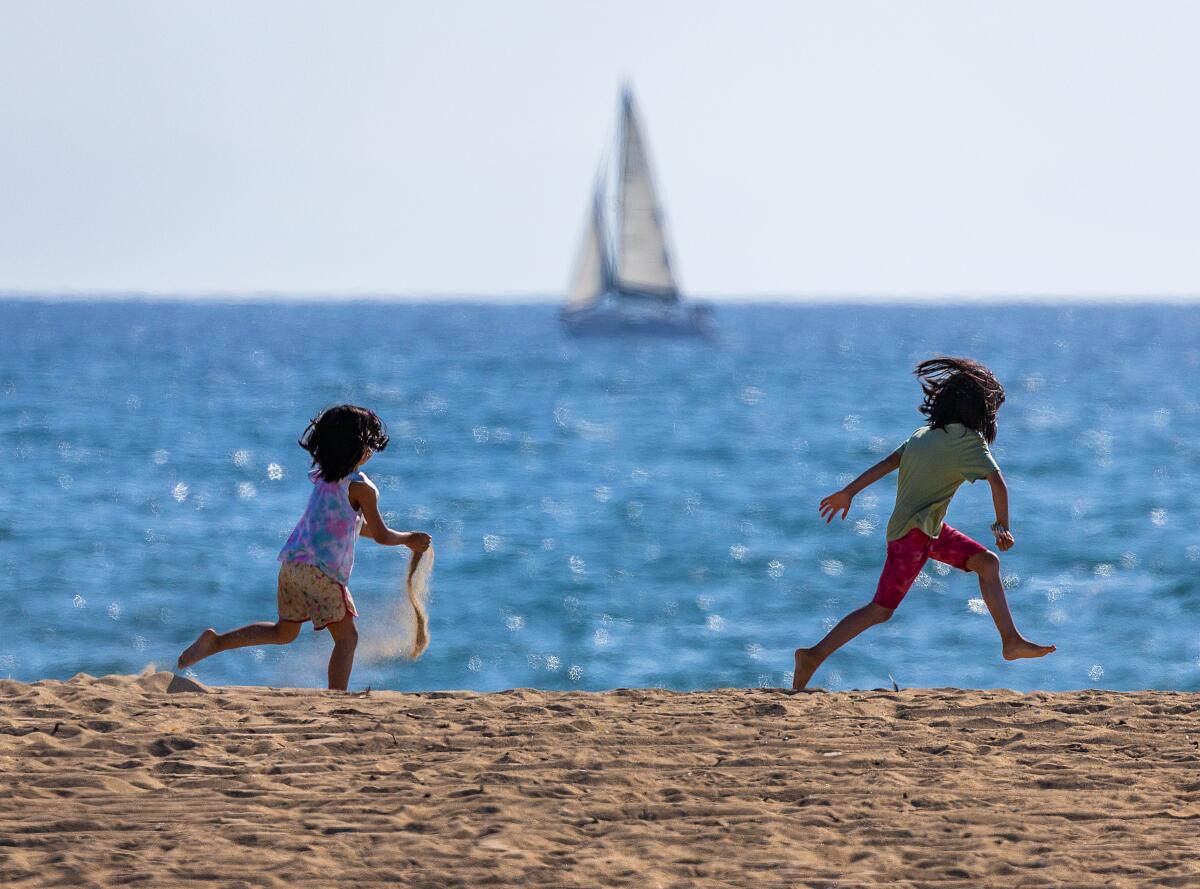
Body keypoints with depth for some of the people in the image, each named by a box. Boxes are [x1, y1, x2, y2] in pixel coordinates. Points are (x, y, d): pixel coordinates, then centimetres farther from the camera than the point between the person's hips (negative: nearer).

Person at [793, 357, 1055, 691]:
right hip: (914, 532, -9)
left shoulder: (926, 434, 12)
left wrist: (848, 493, 8)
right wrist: (1002, 526, -8)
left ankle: (1011, 641, 5)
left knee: (987, 562, 7)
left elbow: (887, 463, 8)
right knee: (881, 609, -9)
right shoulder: (969, 441, -11)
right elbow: (997, 483, -20)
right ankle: (814, 656, -6)